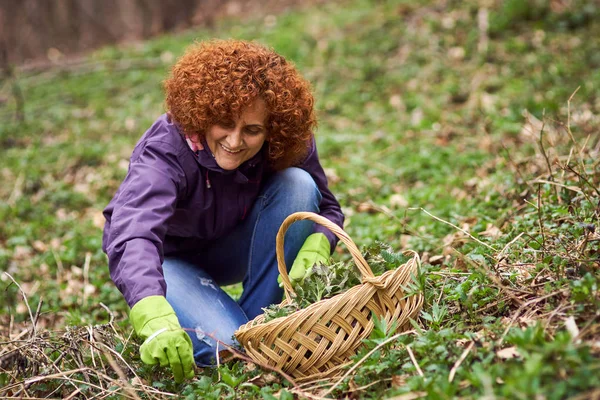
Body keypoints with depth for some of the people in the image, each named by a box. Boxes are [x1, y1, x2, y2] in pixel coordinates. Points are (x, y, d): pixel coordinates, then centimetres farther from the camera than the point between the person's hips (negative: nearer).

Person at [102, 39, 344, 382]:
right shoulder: (164, 150, -35)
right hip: (168, 257, -4)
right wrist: (155, 319, -70)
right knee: (227, 348, -30)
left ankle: (257, 321, -12)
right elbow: (132, 236, -52)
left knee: (297, 185, -24)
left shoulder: (291, 145, -23)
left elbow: (326, 208, -9)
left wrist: (317, 247, -34)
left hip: (232, 249, 5)